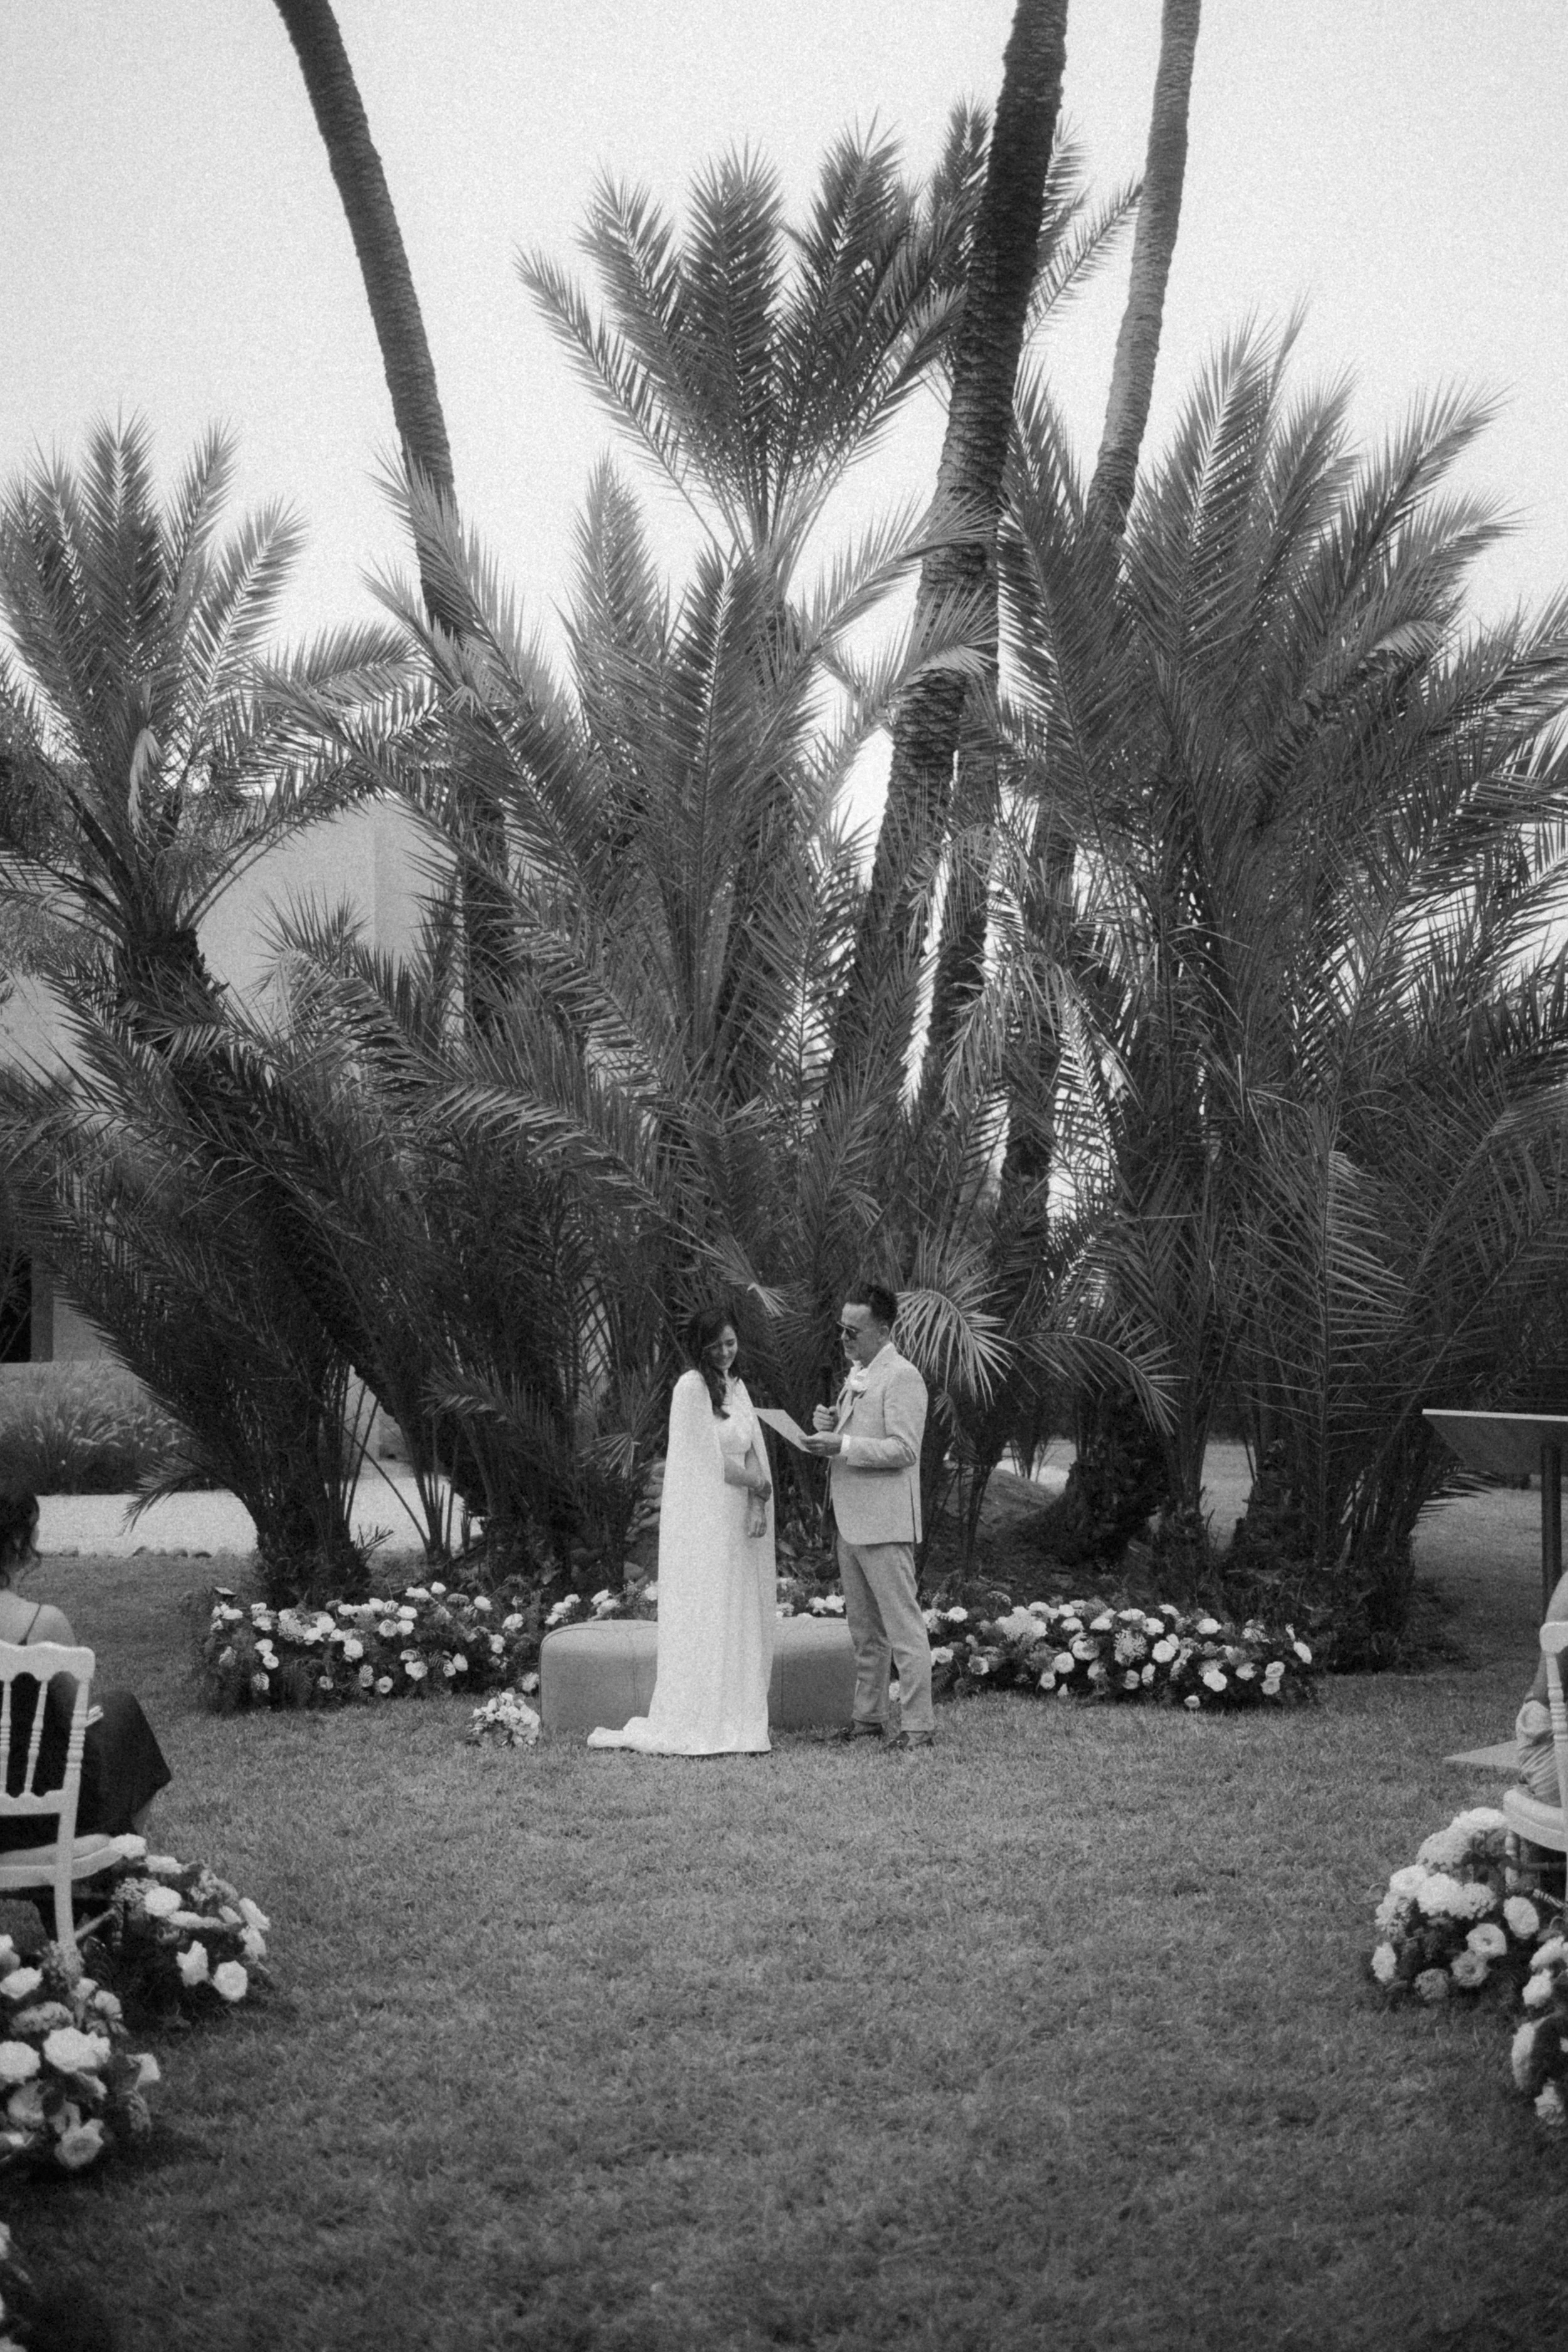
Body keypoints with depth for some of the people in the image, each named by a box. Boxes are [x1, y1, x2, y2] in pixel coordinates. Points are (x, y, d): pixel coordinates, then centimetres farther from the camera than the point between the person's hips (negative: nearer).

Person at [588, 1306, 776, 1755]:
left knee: (740, 1623, 7)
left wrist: (757, 1505, -6)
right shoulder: (691, 1387, -10)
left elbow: (753, 1453, 9)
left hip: (735, 1524, 7)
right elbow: (709, 1462, -12)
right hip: (702, 1522, -7)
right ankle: (699, 1729, -4)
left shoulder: (736, 1386, 14)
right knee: (705, 1618, -7)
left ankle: (739, 1724, 11)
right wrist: (759, 1486, -1)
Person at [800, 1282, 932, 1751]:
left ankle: (917, 1725, -2)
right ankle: (869, 1717, 21)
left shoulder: (902, 1378, -12)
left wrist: (842, 1445, -22)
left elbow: (903, 1449, -19)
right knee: (864, 1629, 14)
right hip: (851, 1521, 9)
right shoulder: (857, 1375, 17)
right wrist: (830, 1426, 4)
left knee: (902, 1626, -5)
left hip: (885, 1525, -9)